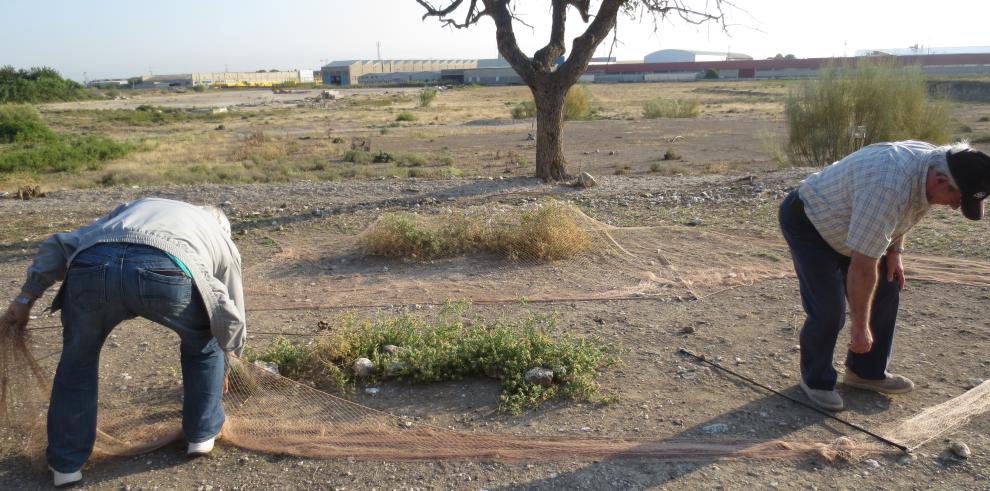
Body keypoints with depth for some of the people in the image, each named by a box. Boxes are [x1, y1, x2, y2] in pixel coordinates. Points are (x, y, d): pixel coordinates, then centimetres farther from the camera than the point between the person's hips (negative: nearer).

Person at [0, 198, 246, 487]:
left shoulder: (134, 208, 45)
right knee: (203, 346, 29)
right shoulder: (223, 240, 37)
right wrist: (222, 369, 57)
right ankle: (202, 434, 36)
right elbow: (231, 317, 42)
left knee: (78, 358, 29)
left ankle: (66, 462, 37)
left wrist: (25, 298, 35)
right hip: (164, 274, -2)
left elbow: (59, 244, 34)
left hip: (90, 267, 3)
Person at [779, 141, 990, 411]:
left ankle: (866, 372, 20)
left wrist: (895, 250, 2)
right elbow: (862, 265, -34)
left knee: (885, 291, 6)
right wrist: (860, 326, -25)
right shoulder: (889, 189, -38)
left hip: (844, 223, 9)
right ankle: (816, 380, 10)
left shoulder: (933, 163, -10)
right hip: (807, 222, -9)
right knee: (828, 310, -13)